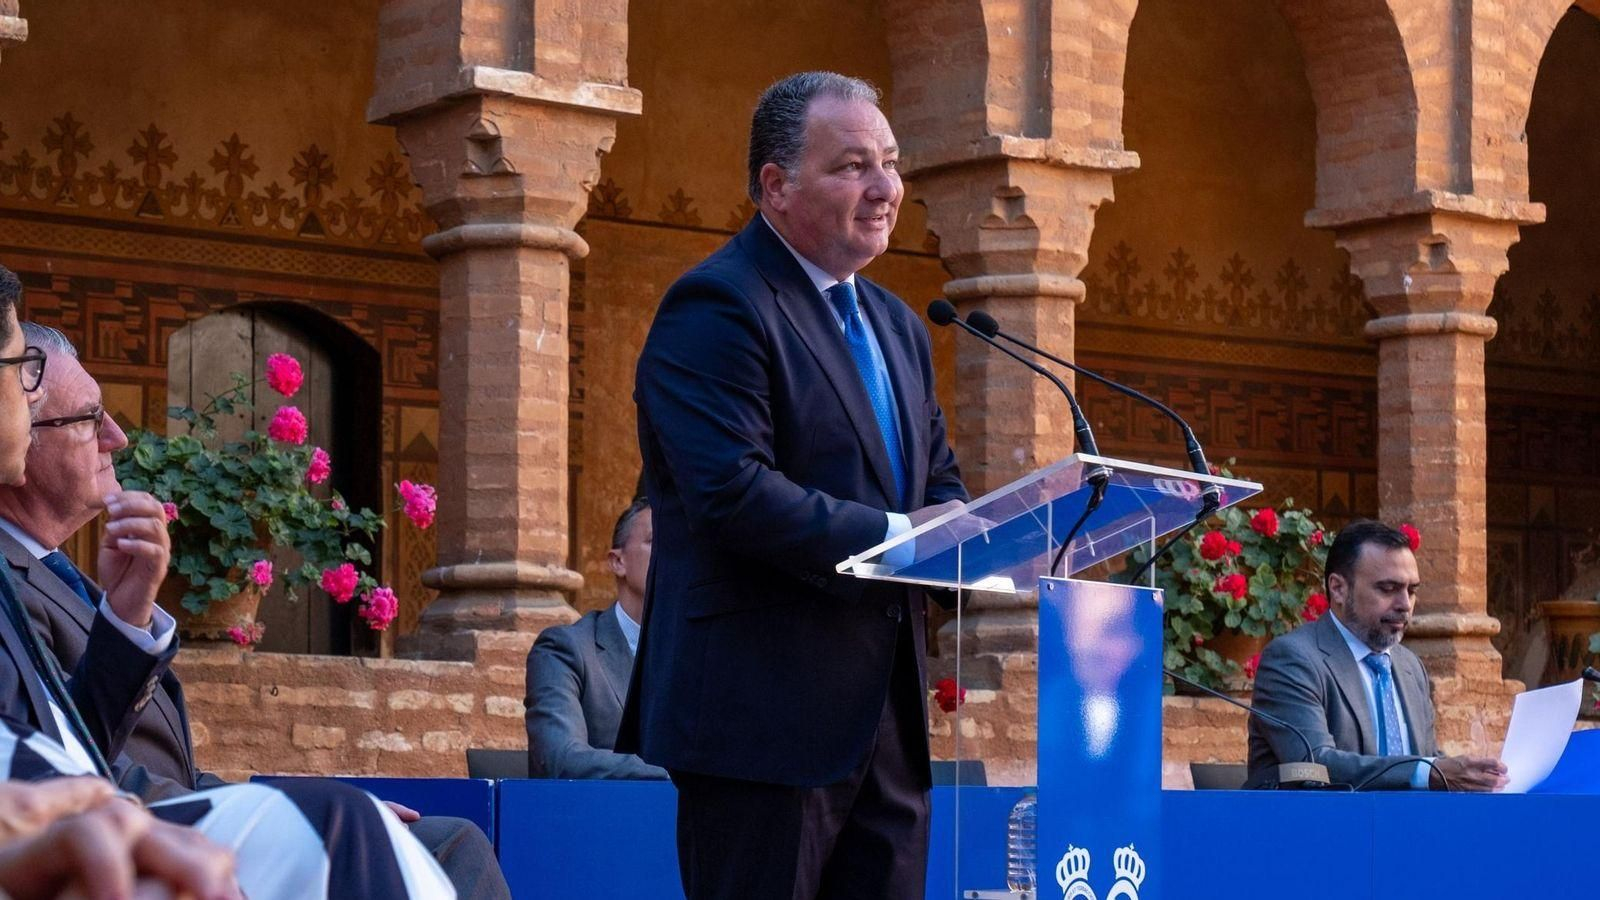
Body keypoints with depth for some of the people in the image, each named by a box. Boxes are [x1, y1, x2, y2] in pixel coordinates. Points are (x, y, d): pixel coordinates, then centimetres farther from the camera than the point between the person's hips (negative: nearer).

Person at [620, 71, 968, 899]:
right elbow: (732, 492, -21)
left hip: (884, 720, 9)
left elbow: (938, 478, 22)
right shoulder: (715, 308, -10)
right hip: (765, 714, -8)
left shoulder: (894, 325, 20)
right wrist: (894, 538, -20)